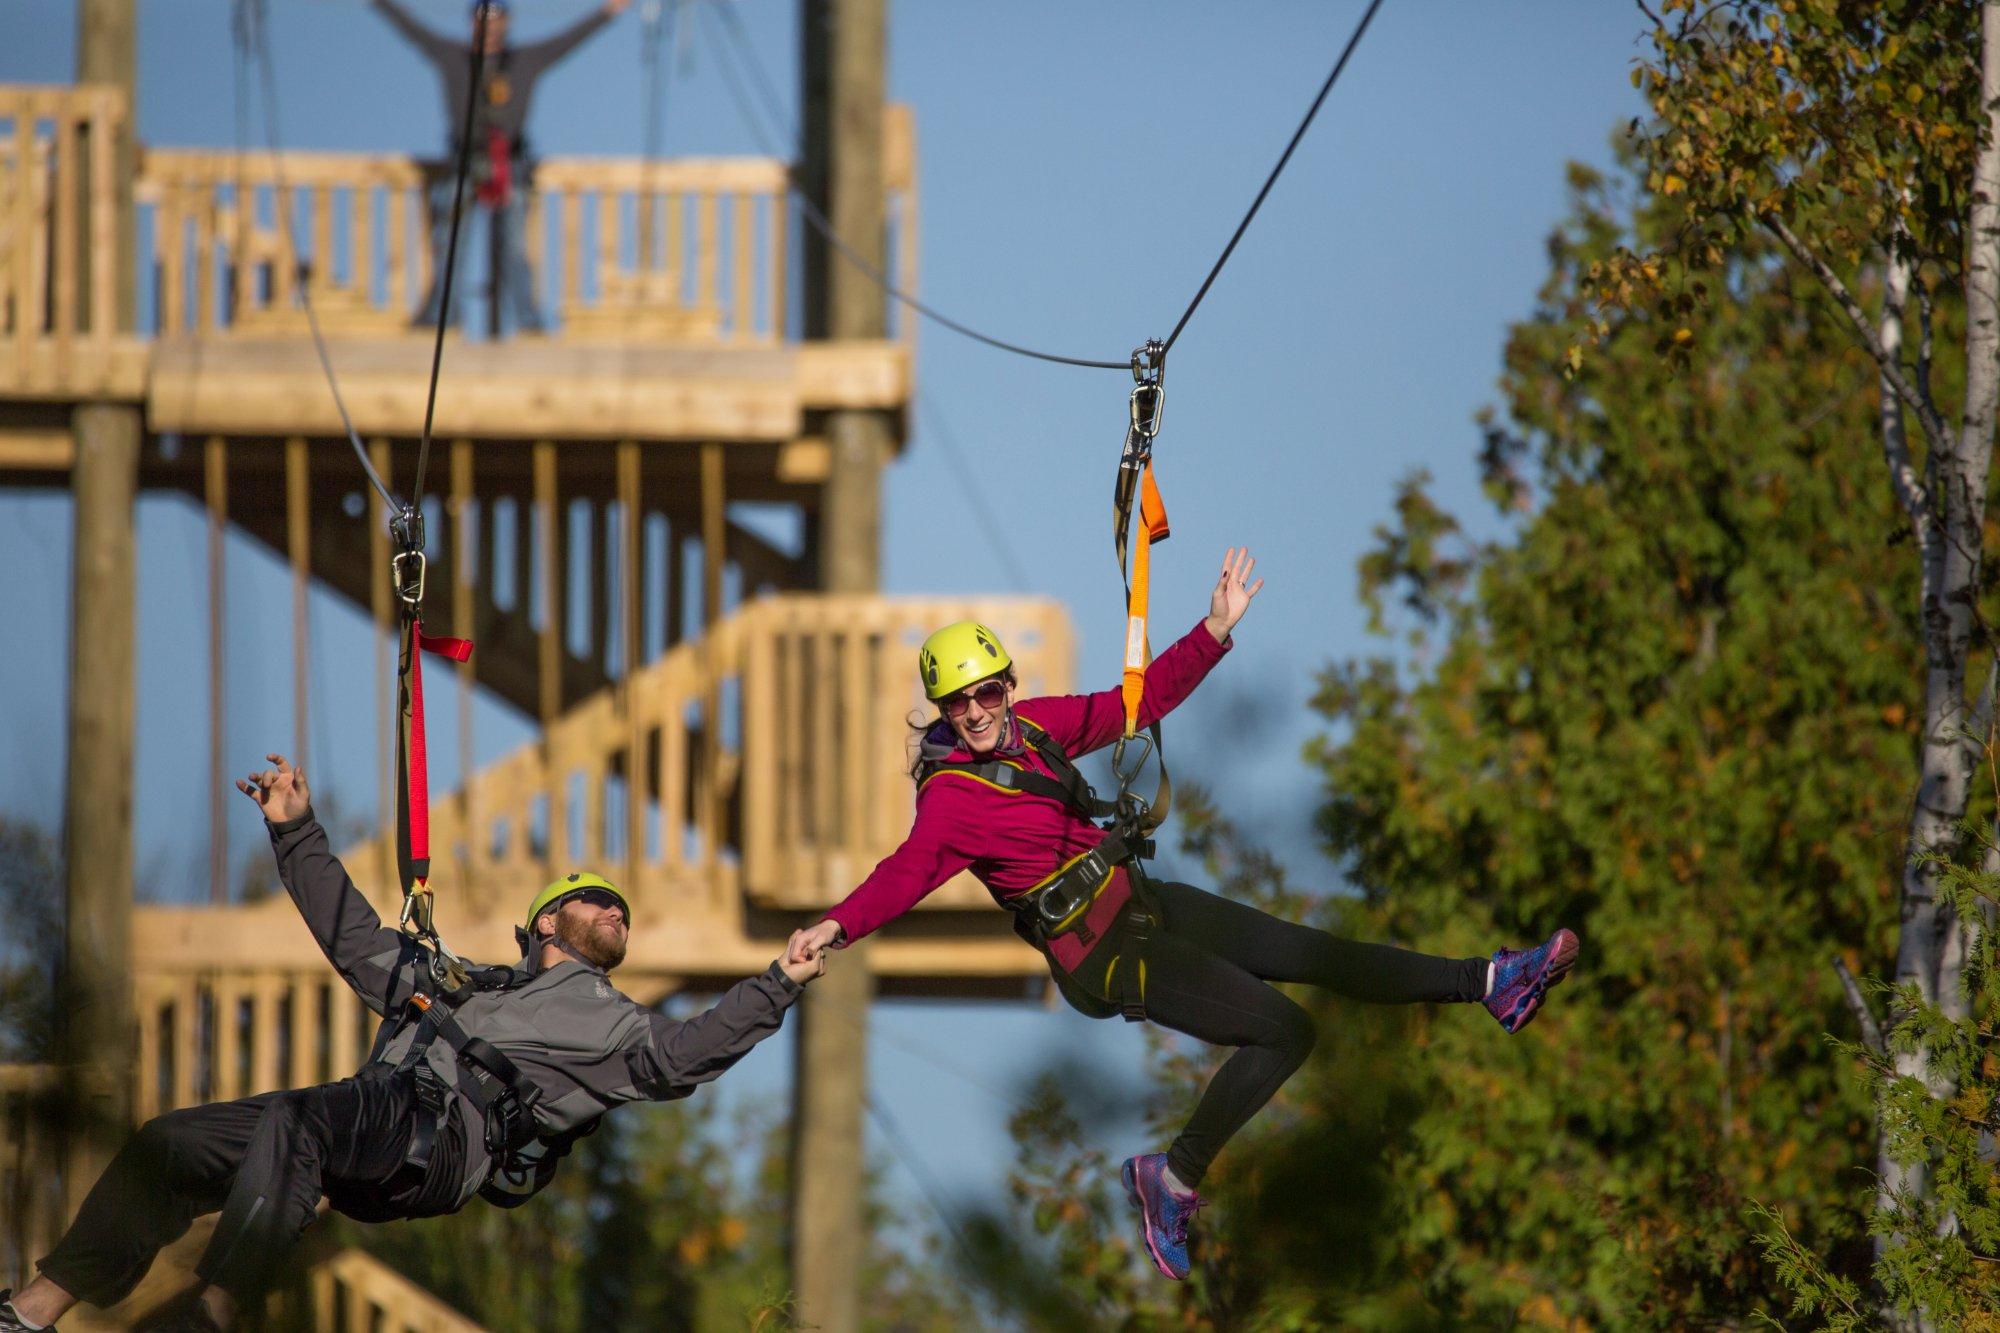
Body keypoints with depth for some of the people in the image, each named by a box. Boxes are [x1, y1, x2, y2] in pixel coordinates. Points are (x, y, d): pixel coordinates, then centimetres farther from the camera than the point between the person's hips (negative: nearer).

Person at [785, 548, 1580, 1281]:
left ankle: (1490, 984, 23)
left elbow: (1140, 703, 9)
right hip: (1103, 958, -7)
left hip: (1140, 902, 7)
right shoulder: (951, 796, -19)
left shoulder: (1033, 728, 1)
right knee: (1283, 1031, -10)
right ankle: (1175, 1179, 1)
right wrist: (838, 926, -51)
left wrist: (1216, 631, 3)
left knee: (1313, 953, 13)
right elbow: (910, 868, -34)